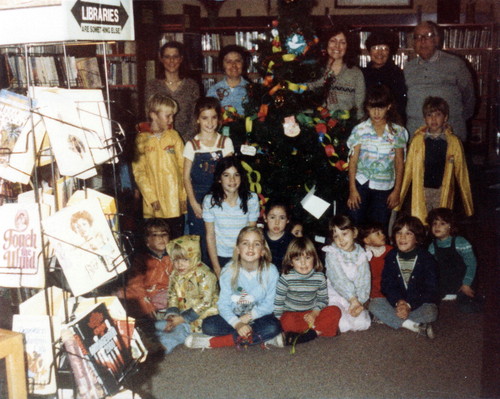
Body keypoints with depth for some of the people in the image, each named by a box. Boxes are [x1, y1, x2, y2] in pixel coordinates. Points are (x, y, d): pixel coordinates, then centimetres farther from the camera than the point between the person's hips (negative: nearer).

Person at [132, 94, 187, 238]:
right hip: (155, 205, -2)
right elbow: (138, 172, -3)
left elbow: (182, 165, 7)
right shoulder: (142, 139, -1)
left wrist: (184, 194, 1)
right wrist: (151, 197, -9)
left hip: (176, 201, 2)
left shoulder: (173, 136, 7)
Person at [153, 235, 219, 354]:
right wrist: (172, 313, -12)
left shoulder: (204, 275, -18)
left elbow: (205, 302, -21)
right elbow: (172, 296, 11)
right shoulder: (175, 275, 5)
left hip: (204, 312, -8)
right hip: (183, 311, 8)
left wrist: (183, 318, -21)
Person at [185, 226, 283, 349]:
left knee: (273, 327, -33)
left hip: (258, 316, 0)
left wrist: (248, 317, -19)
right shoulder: (229, 271, -11)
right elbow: (223, 304, -13)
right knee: (208, 325, -23)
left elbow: (268, 304, -7)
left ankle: (215, 342, -26)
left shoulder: (271, 271, -11)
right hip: (233, 316, 0)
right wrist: (237, 324, -29)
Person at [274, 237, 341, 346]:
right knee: (288, 322, -37)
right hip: (291, 314, -3)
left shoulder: (319, 277, -2)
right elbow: (278, 302, -5)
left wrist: (314, 313, -12)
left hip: (311, 314, 3)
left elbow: (323, 299, 5)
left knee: (335, 311, -19)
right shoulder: (286, 278, -10)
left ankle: (309, 333, -28)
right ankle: (319, 329, -21)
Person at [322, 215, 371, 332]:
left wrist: (359, 302, -21)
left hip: (356, 299, 3)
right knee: (343, 325, -27)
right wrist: (353, 299, -29)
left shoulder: (361, 255, 1)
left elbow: (363, 282, -5)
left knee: (363, 324, -18)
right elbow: (338, 279, -20)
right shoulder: (332, 253, -9)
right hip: (335, 296, -3)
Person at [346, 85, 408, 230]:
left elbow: (399, 164, 3)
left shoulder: (397, 132, 0)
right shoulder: (360, 130, -2)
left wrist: (397, 191, 2)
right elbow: (353, 161, -1)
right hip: (361, 185, 0)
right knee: (355, 226, 1)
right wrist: (352, 189, -4)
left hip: (385, 187, 0)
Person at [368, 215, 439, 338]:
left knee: (430, 312, -34)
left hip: (420, 302, -3)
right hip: (395, 302, 3)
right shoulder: (391, 257, 1)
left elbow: (430, 290, -12)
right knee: (374, 305, -23)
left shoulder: (426, 258, -8)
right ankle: (416, 327, -28)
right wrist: (398, 302, -23)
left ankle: (389, 319, -22)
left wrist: (409, 305, -24)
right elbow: (387, 285, -3)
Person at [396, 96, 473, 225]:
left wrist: (468, 206, 7)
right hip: (421, 193, 1)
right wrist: (398, 199, 5)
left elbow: (461, 174, 5)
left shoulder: (453, 142, 1)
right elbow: (408, 170, 6)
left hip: (443, 193, -1)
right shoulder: (417, 140, 3)